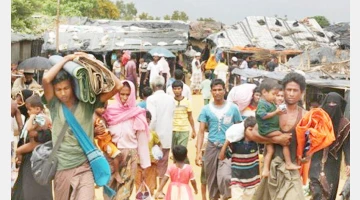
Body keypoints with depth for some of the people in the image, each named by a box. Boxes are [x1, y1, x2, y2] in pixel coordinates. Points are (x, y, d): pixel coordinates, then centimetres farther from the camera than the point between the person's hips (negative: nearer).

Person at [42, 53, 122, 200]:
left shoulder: (87, 103, -2)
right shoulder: (54, 105, -1)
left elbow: (117, 86, -10)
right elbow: (46, 79, -19)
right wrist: (66, 59, -9)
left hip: (85, 167, -1)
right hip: (62, 167, 2)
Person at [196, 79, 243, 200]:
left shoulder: (233, 108, 0)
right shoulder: (206, 109, 2)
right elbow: (201, 132, 0)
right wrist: (198, 152, -9)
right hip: (212, 147, 2)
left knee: (224, 177, -19)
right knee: (211, 179, 9)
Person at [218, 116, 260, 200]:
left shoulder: (257, 142, -5)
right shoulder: (235, 143, -11)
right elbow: (221, 157, -8)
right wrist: (227, 142, -16)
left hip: (253, 181, 2)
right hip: (237, 182, -2)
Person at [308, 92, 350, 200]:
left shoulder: (344, 123, -3)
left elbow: (346, 145, -4)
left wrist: (348, 163, -11)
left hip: (333, 162, 0)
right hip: (317, 160, 0)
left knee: (330, 189, 4)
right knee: (317, 190, -11)